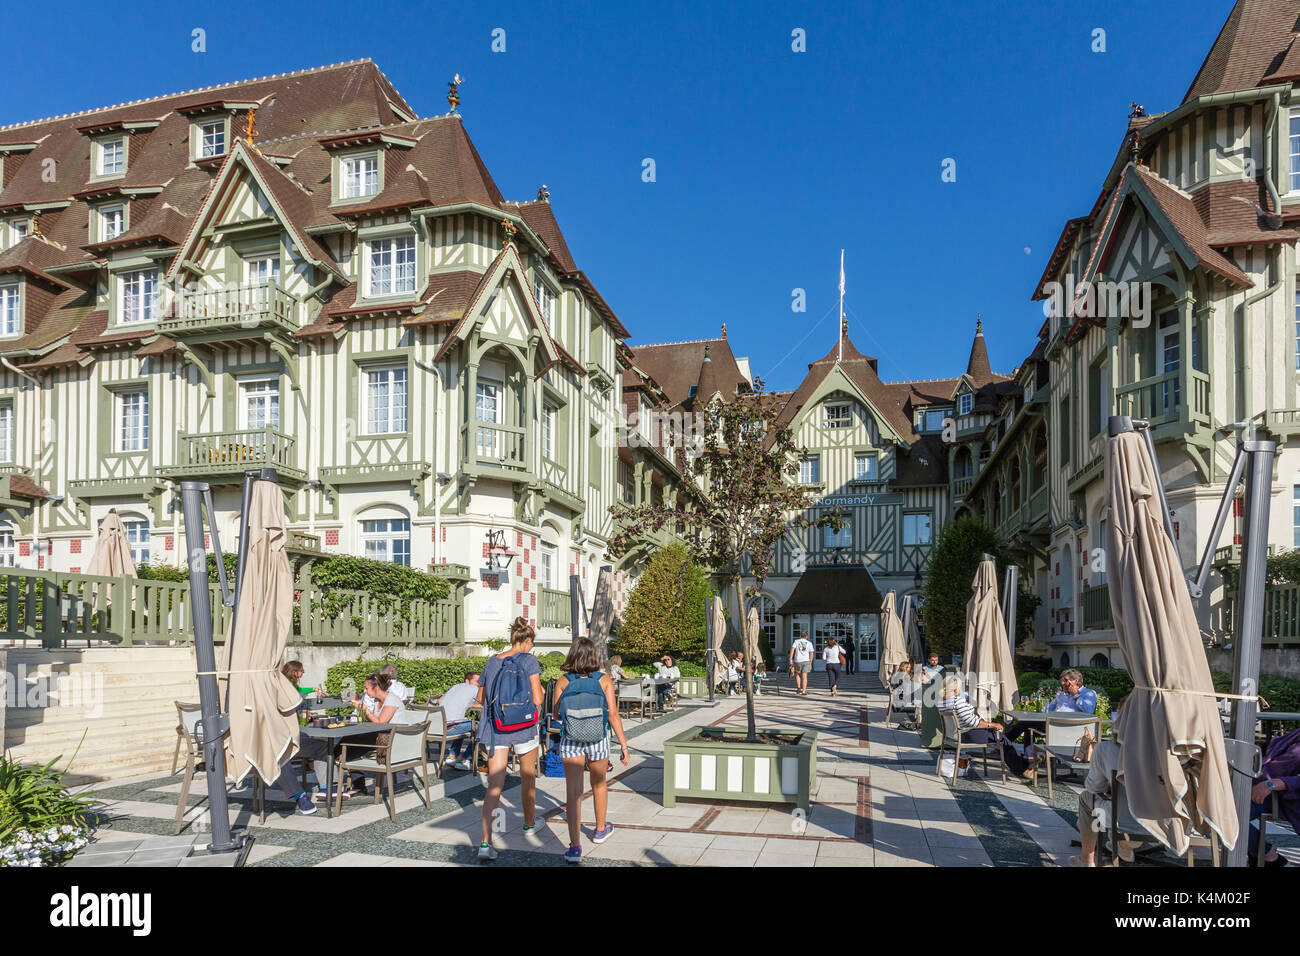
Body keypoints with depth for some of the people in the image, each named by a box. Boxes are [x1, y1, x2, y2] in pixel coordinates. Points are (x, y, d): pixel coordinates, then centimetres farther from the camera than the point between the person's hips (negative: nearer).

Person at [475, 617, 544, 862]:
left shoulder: (491, 662, 6)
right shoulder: (529, 660, -8)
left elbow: (481, 698, 15)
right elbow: (537, 699, -14)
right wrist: (542, 692, 8)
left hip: (495, 729, 3)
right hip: (523, 728, -3)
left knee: (494, 785, -2)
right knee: (528, 777, 21)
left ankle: (486, 842, -13)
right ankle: (529, 823, 39)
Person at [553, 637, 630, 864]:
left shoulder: (563, 681, -4)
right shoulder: (604, 681, -6)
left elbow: (557, 715, 2)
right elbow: (613, 715, -9)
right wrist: (623, 744, -4)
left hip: (570, 741, -1)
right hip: (598, 740, 1)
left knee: (573, 792, -1)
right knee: (599, 784, 23)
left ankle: (575, 847, -9)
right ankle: (600, 829, 43)